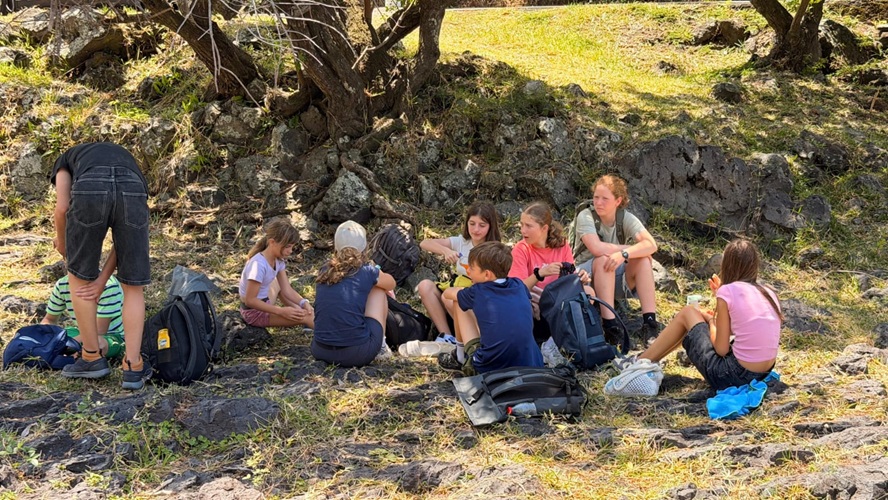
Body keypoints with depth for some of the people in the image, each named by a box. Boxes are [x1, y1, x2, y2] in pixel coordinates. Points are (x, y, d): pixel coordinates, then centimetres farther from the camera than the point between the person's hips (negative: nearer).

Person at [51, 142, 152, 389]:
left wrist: (62, 244, 35)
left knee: (80, 276, 20)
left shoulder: (66, 160, 38)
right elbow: (126, 236, 28)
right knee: (133, 287, 15)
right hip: (133, 190, 2)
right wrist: (103, 279, 24)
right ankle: (133, 368, 14)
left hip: (89, 190, -2)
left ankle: (92, 358, 28)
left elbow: (62, 208, 16)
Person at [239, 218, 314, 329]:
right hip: (254, 312, -9)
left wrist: (304, 302, -19)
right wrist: (281, 311, -28)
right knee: (305, 316, -20)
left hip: (264, 303, 9)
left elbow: (287, 289, -1)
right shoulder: (258, 264, -29)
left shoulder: (278, 259, -3)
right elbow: (250, 300, -26)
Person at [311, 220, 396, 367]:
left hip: (320, 352, 4)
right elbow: (391, 284, 24)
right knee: (378, 291, 19)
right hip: (358, 354, -4)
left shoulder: (325, 271, 10)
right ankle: (380, 347, 24)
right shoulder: (367, 272, 1)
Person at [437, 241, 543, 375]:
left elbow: (447, 293, 18)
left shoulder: (477, 293, -5)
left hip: (490, 368, -4)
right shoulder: (519, 286, 6)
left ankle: (461, 357, 28)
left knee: (461, 305, 13)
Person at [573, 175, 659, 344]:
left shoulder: (626, 218, -8)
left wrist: (625, 254, -41)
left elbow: (651, 244, -23)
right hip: (587, 276, -3)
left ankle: (649, 321, -29)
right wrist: (634, 248, -23)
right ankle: (609, 324, -36)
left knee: (643, 259, -22)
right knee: (603, 260, -34)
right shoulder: (586, 216, -16)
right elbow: (596, 248, -33)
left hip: (617, 279, 3)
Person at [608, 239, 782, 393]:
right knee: (702, 315, 24)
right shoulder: (769, 294, 7)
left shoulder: (727, 292, -12)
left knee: (688, 313, 12)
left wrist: (711, 321, 9)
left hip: (734, 377, -7)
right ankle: (648, 360, 38)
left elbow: (721, 349, -10)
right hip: (764, 374, 7)